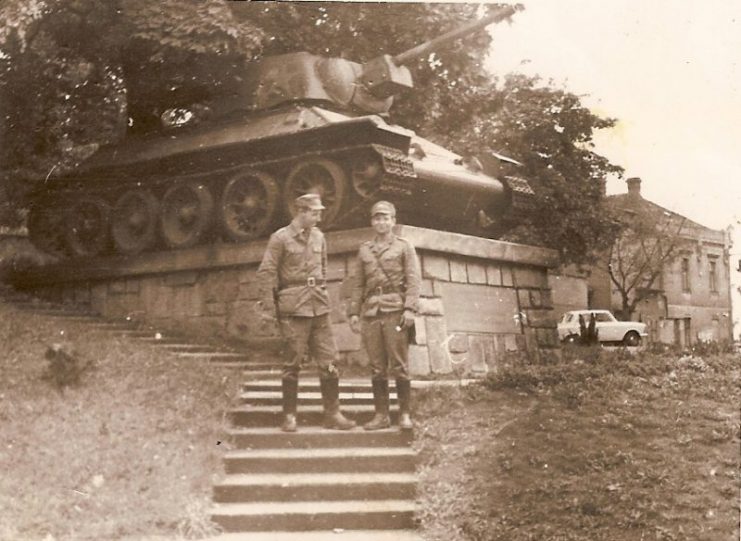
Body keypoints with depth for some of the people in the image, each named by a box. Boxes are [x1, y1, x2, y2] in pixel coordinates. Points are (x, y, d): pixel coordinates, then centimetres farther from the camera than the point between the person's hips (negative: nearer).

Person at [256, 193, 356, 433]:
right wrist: (269, 305, -8)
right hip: (293, 307, -5)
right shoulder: (281, 238, -4)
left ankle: (332, 414, 9)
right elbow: (266, 272, -5)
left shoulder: (318, 237, 13)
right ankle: (289, 417, 8)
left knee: (329, 361, 1)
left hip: (319, 306, 5)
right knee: (293, 362, -1)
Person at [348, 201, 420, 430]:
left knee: (399, 366, -4)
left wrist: (409, 308, -13)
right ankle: (381, 415, 9)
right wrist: (353, 312, 8)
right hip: (371, 313, 3)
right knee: (377, 368, 4)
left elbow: (413, 280, -1)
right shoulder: (364, 250, 17)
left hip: (396, 312, -3)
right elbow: (359, 284, 17)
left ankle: (404, 414, 3)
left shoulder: (404, 247, 7)